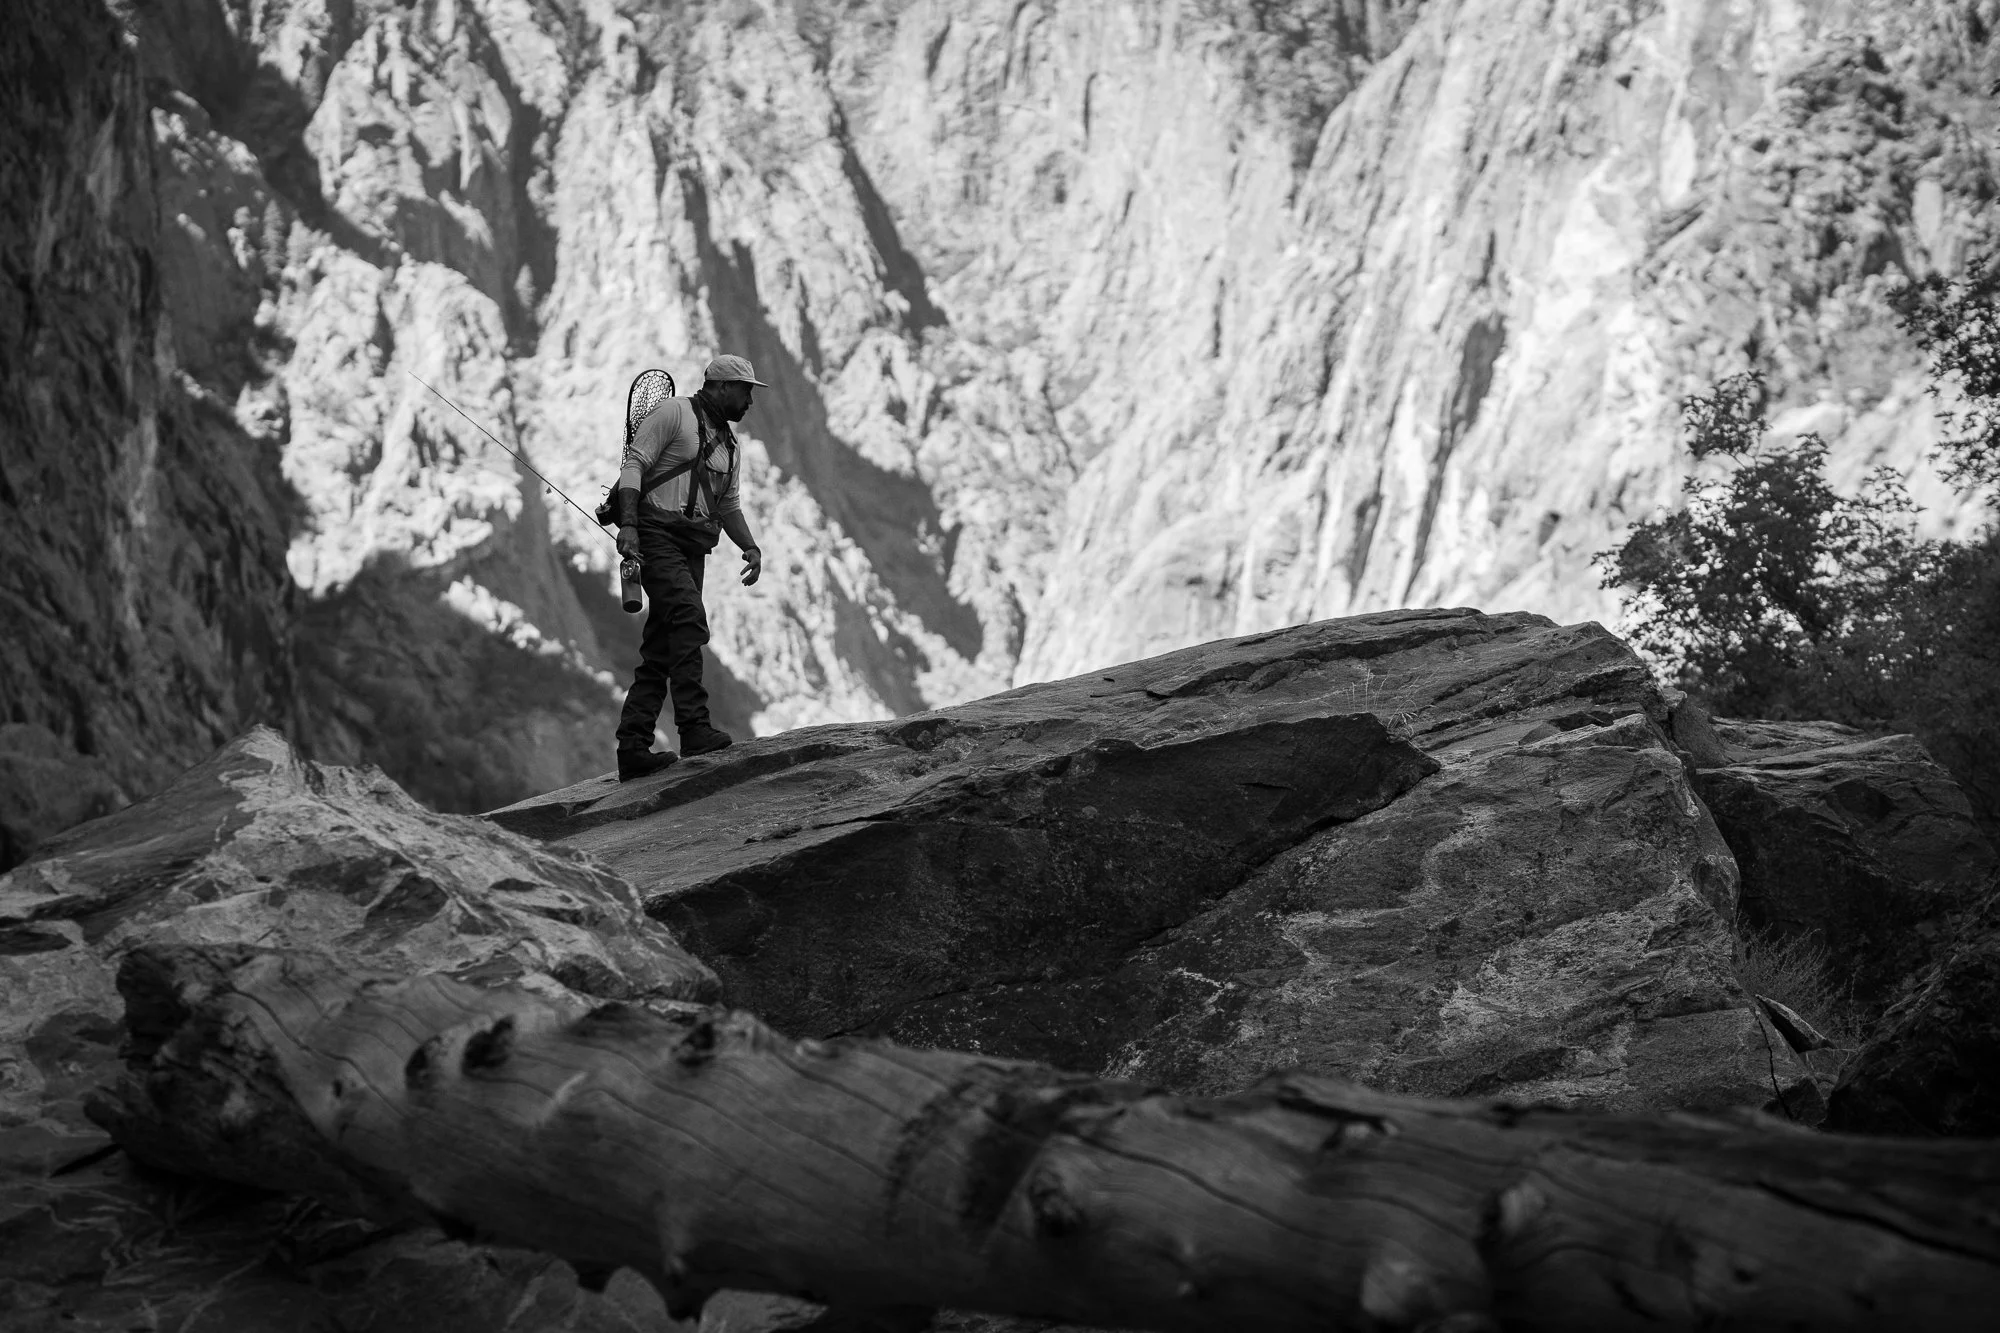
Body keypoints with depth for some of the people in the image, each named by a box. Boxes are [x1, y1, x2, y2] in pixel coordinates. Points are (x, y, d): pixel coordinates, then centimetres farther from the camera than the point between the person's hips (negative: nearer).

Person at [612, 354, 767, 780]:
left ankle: (633, 749, 2)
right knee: (689, 622, -26)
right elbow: (634, 464, -8)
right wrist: (628, 525, -21)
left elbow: (728, 505, 29)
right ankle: (695, 728, -33)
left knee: (660, 650, 3)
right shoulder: (673, 413, -1)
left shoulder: (729, 446, 23)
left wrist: (750, 547, 11)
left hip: (692, 548, 8)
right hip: (656, 534, -8)